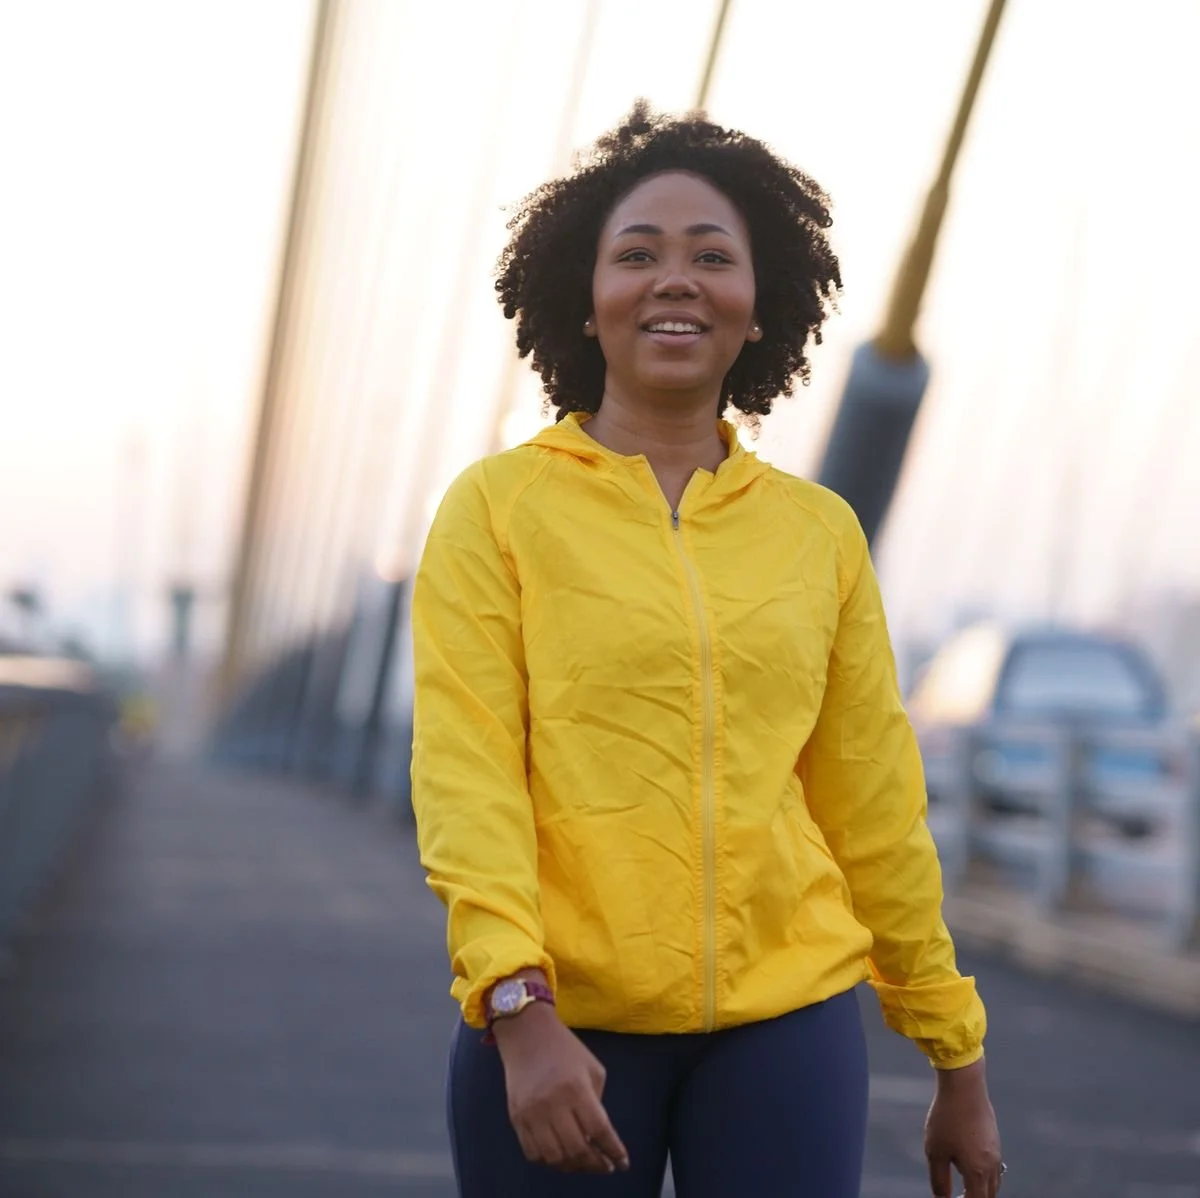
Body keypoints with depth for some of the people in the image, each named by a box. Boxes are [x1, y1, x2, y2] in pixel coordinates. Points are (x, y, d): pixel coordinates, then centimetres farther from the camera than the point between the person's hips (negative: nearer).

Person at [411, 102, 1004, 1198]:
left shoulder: (821, 532, 8)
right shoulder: (497, 509, 0)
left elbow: (878, 808, 11)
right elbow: (465, 774, -7)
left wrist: (958, 1059, 13)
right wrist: (519, 1005, -20)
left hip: (786, 1024, 2)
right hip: (561, 1025, -2)